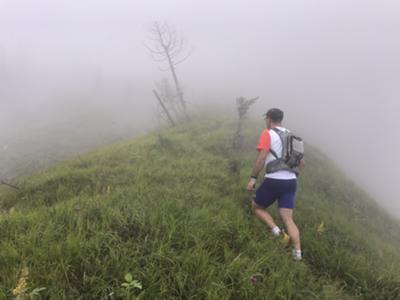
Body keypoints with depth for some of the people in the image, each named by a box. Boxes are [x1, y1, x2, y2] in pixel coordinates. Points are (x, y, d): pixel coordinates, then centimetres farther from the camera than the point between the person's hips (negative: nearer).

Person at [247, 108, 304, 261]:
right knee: (288, 218, 7)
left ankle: (276, 230, -4)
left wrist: (253, 178, -14)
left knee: (256, 207, 15)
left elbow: (261, 158, -17)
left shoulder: (267, 134, -3)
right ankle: (297, 252, -4)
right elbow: (301, 163, 20)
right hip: (291, 181, 6)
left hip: (274, 180, -6)